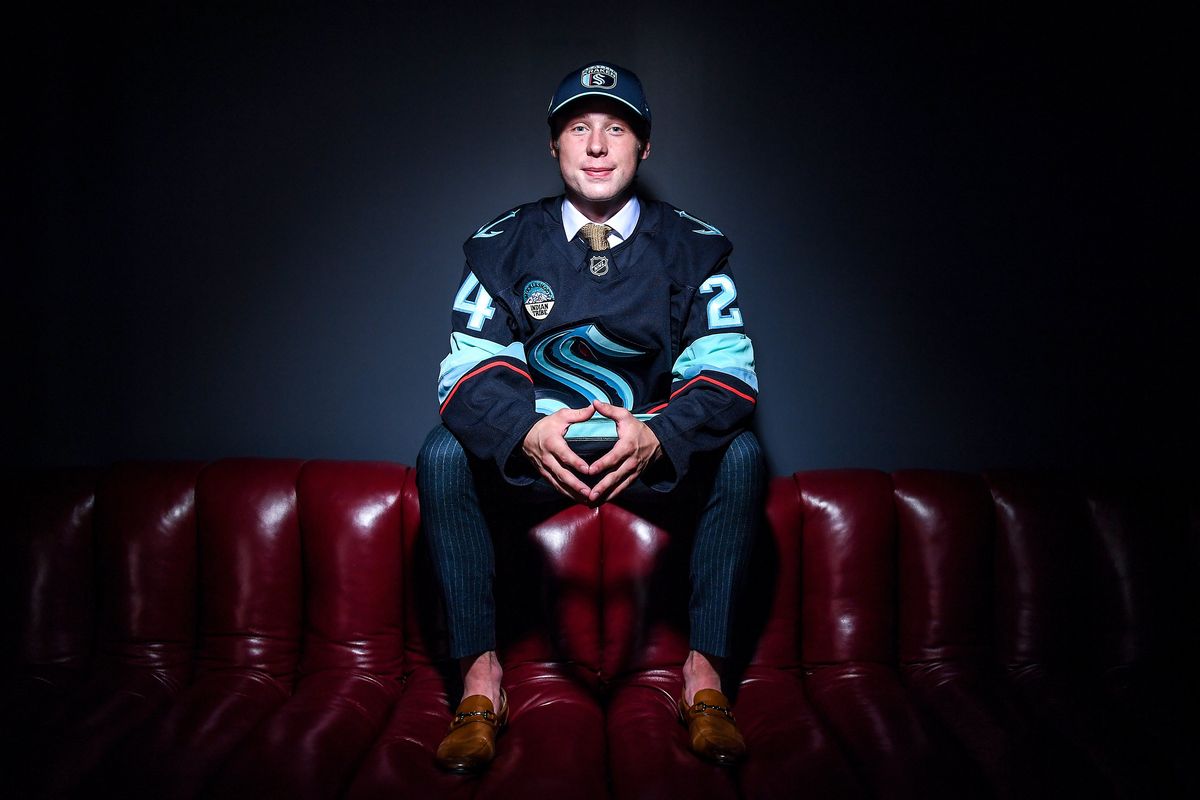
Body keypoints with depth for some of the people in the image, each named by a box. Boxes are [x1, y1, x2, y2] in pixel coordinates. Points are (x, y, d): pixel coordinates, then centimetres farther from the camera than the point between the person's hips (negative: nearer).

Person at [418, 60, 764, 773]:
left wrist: (656, 435, -32)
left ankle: (706, 673, -18)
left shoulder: (695, 248, -1)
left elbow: (727, 368, -11)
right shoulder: (502, 246, -1)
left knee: (741, 453, -27)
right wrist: (528, 430, -33)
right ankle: (480, 675, -19)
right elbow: (470, 367, -10)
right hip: (533, 449, 0)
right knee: (444, 453, -26)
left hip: (655, 450, 0)